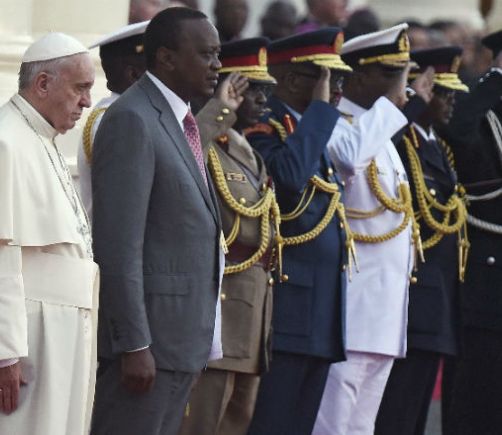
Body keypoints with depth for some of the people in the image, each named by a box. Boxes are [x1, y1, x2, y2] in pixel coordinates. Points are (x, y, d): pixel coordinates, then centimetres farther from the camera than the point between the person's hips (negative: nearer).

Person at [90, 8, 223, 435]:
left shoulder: (179, 122, 17)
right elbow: (119, 244, -19)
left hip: (182, 336, 9)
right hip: (147, 337, -9)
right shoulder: (132, 121, -13)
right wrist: (134, 345, -22)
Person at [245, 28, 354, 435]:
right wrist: (320, 107, -21)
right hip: (286, 309, -9)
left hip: (322, 319, 9)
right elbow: (289, 176, -31)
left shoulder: (315, 131, 20)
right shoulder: (262, 129, -9)